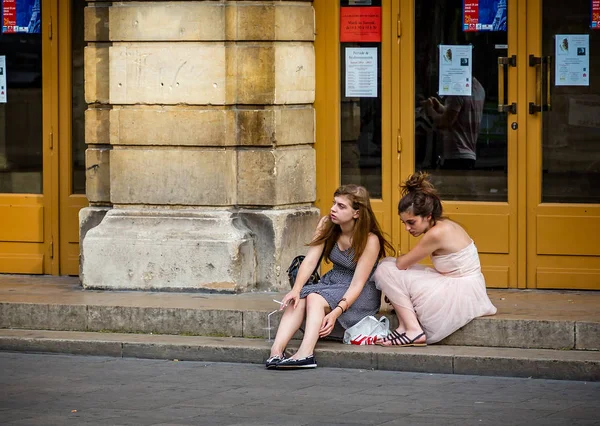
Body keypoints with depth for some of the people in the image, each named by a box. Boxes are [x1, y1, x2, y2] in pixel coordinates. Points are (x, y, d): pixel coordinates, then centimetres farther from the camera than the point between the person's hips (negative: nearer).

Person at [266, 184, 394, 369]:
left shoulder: (370, 241, -19)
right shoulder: (326, 225, -3)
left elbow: (357, 284, -23)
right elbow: (310, 261, -11)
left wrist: (336, 313, -36)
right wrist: (296, 290, -28)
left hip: (362, 294, -6)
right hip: (332, 283, 6)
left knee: (315, 297, -32)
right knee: (297, 299, -25)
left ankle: (305, 354, -51)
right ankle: (276, 351, -42)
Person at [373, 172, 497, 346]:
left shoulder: (437, 233, -21)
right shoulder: (445, 225, 7)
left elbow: (401, 264, -12)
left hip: (460, 297, -10)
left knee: (387, 270, -8)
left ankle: (413, 331, -12)